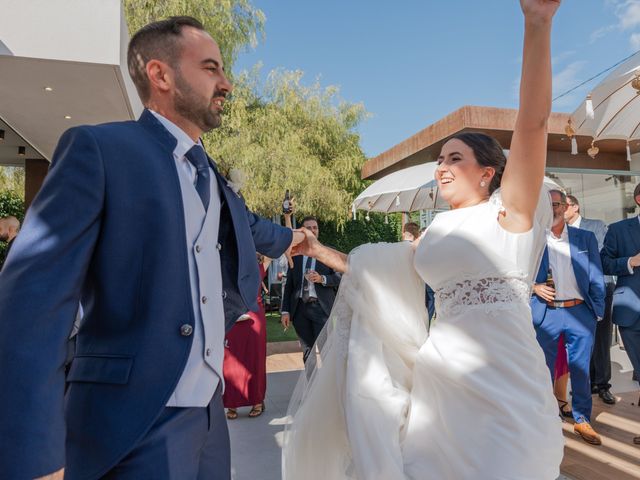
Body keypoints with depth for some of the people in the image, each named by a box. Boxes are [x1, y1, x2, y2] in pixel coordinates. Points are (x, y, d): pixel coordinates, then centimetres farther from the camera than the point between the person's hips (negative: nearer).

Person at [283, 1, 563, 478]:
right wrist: (320, 251, 23)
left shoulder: (510, 210, -2)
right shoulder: (437, 233, 14)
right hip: (439, 380, 6)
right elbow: (376, 273, 22)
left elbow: (534, 121, -17)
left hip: (502, 387, -5)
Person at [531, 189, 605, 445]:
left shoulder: (586, 238, 5)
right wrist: (534, 287, -12)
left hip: (580, 312, 1)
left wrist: (598, 311, 0)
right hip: (545, 313, -1)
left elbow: (596, 278, 5)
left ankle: (582, 419, 26)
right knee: (544, 369, 8)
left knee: (581, 369, 8)